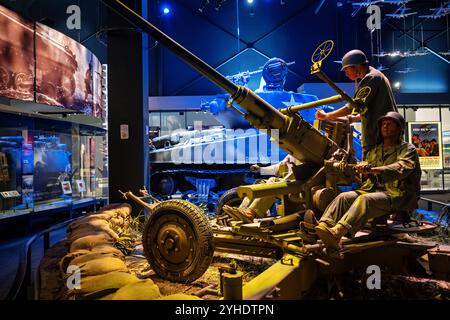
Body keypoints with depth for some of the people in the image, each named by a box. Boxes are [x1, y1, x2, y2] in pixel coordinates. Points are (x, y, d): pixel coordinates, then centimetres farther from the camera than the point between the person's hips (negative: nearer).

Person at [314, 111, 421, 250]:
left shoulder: (408, 149, 5)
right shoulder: (374, 151, 25)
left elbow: (401, 169, -16)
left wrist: (371, 169, -32)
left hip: (396, 194, -6)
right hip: (374, 190, 6)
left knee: (365, 199, -35)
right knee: (344, 197, -20)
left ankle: (336, 233, -53)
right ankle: (322, 226, -37)